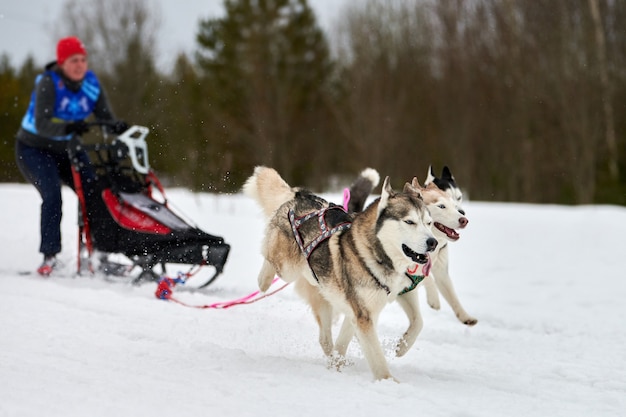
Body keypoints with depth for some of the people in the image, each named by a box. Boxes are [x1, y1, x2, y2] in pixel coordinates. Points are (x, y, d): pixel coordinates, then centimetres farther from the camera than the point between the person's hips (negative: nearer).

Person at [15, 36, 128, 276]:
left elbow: (105, 117, -11)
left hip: (68, 149, 5)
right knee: (52, 196, -24)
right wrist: (68, 127, -52)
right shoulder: (48, 83, -23)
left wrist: (117, 127, -34)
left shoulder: (91, 83, -8)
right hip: (35, 148, -5)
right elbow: (42, 124, -34)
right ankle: (49, 256, -19)